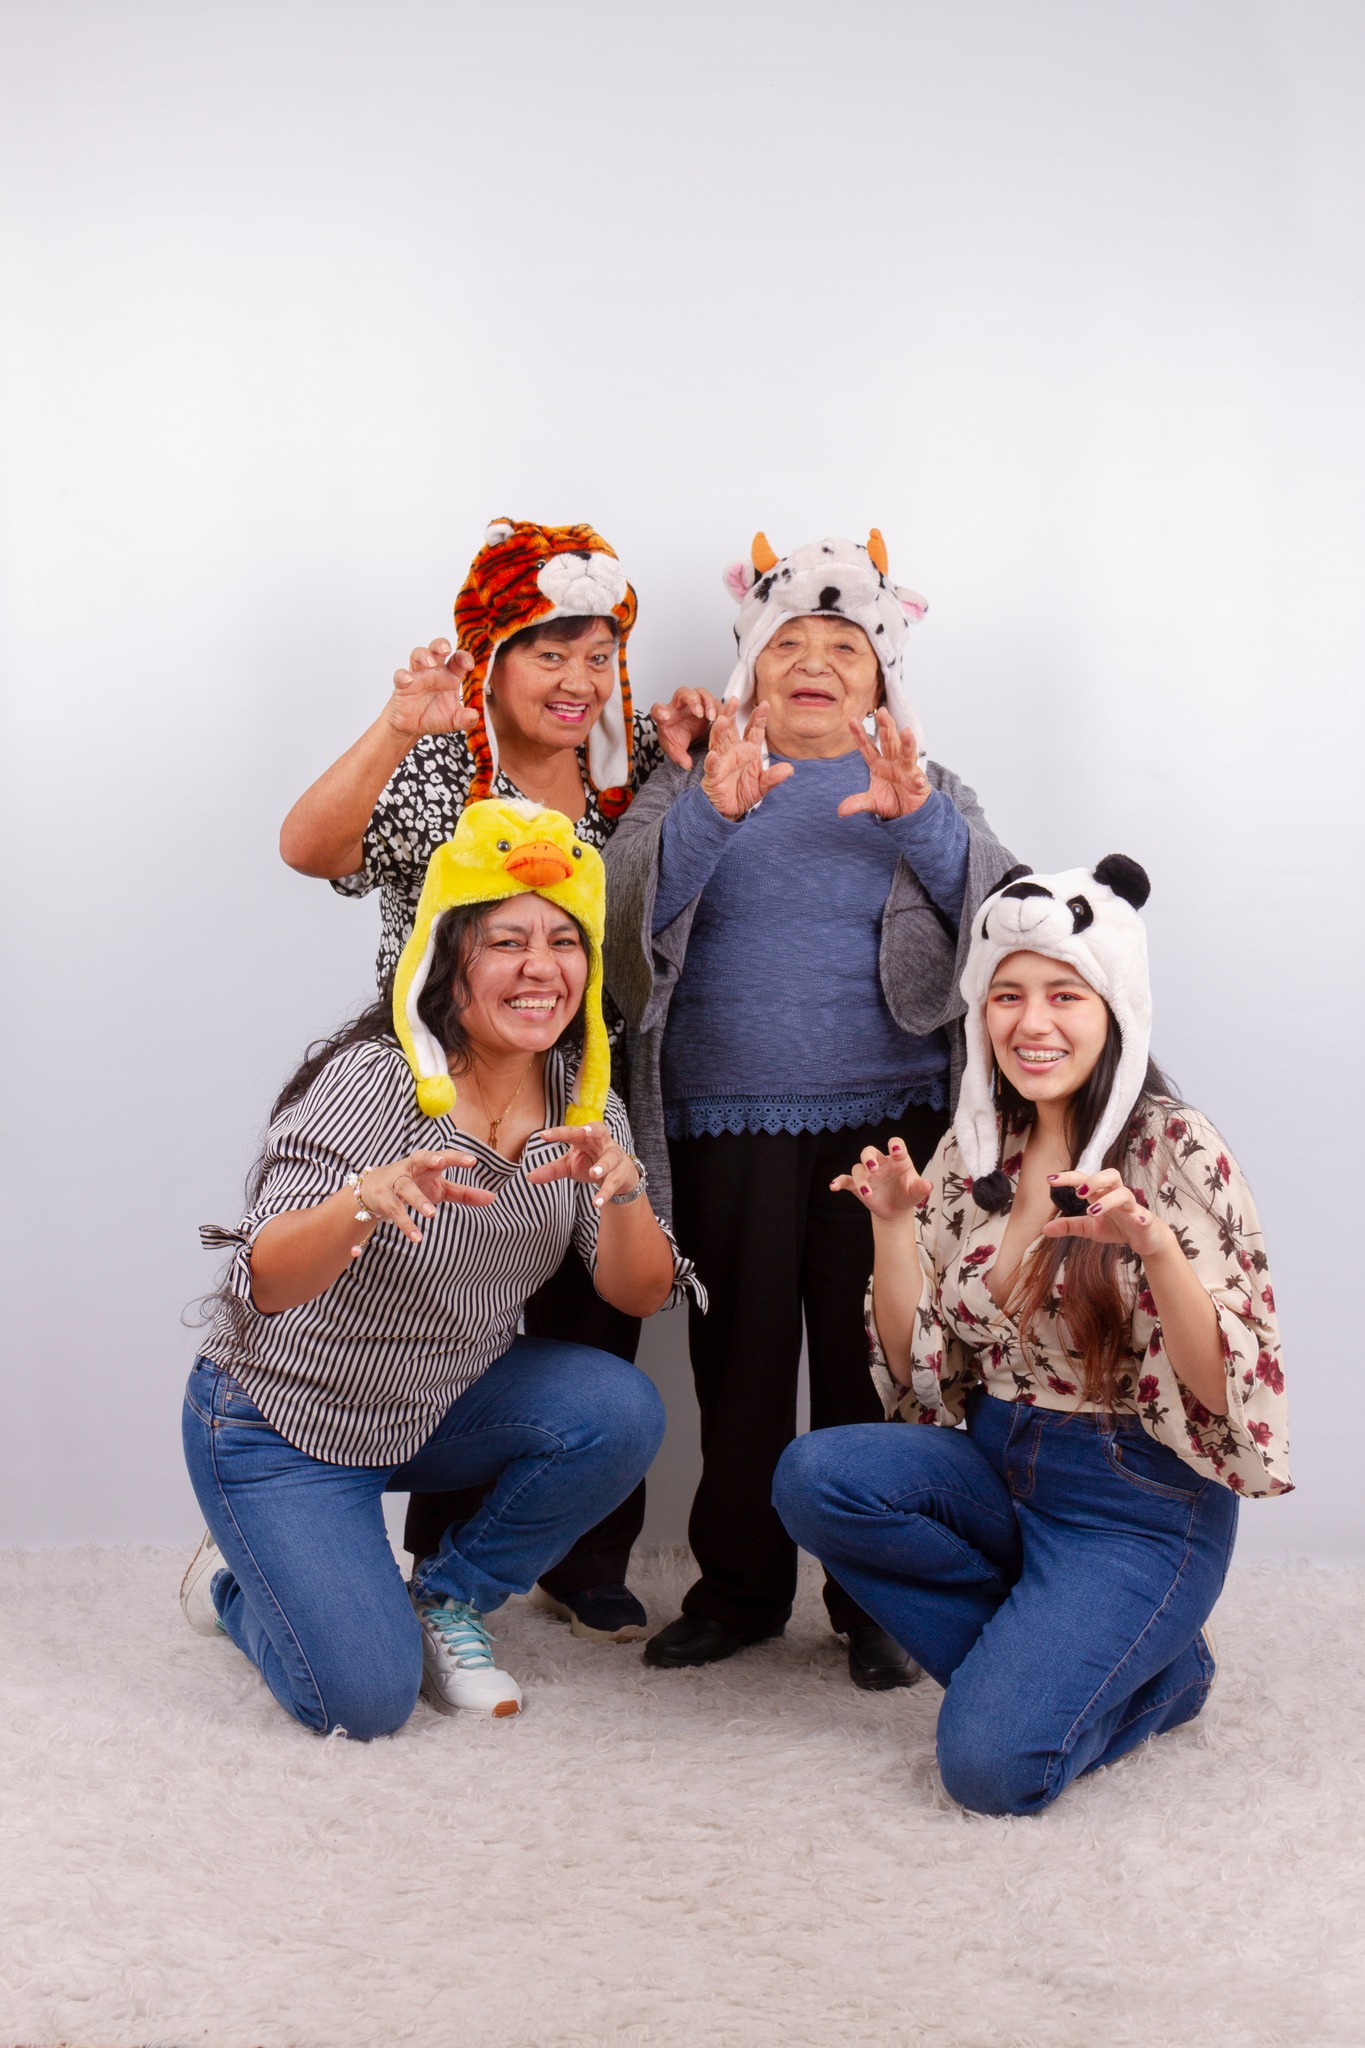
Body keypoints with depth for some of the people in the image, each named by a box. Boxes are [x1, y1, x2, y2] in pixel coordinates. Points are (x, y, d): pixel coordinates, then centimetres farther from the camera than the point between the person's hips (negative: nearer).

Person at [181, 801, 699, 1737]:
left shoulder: (585, 1103, -6)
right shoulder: (374, 1080, -24)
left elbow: (639, 1294, -10)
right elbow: (267, 1282, -32)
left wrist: (622, 1188, -32)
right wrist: (369, 1200, -53)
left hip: (439, 1407, 5)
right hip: (282, 1420, -5)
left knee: (622, 1412, -21)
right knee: (368, 1698, -15)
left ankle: (450, 1599, 4)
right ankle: (238, 1580, 18)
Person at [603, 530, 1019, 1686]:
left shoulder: (927, 795, 12)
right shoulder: (690, 785, 11)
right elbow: (626, 909, -6)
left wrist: (920, 821, -20)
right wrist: (709, 813, -22)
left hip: (884, 1122, 0)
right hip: (726, 1126, 1)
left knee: (870, 1359, 0)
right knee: (739, 1361, 6)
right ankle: (740, 1586, 21)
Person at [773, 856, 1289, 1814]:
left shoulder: (1173, 1150, -12)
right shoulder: (975, 1152, 4)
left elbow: (1224, 1387, -18)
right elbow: (917, 1373, 5)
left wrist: (1152, 1241, -33)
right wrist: (895, 1223, -9)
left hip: (1140, 1505, -6)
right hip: (998, 1471, 6)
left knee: (993, 1764, -23)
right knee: (814, 1474, -22)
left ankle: (1151, 1673, 9)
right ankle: (1034, 1664, -1)